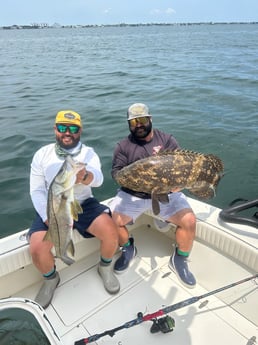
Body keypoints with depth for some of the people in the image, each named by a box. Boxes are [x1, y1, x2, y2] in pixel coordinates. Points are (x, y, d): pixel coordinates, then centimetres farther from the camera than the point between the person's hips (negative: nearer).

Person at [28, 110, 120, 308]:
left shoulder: (89, 153, -5)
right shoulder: (42, 154, -2)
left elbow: (98, 179, -25)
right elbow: (37, 190, -2)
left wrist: (84, 177, -50)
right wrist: (49, 218, -17)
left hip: (84, 204, 0)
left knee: (111, 232, -24)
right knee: (37, 248, -22)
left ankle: (105, 267, 10)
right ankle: (51, 279, 14)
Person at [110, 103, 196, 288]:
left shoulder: (167, 140, 4)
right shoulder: (123, 146, 4)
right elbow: (116, 173, -4)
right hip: (132, 194, 1)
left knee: (189, 221, -19)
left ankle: (180, 260, 9)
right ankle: (128, 248, 15)